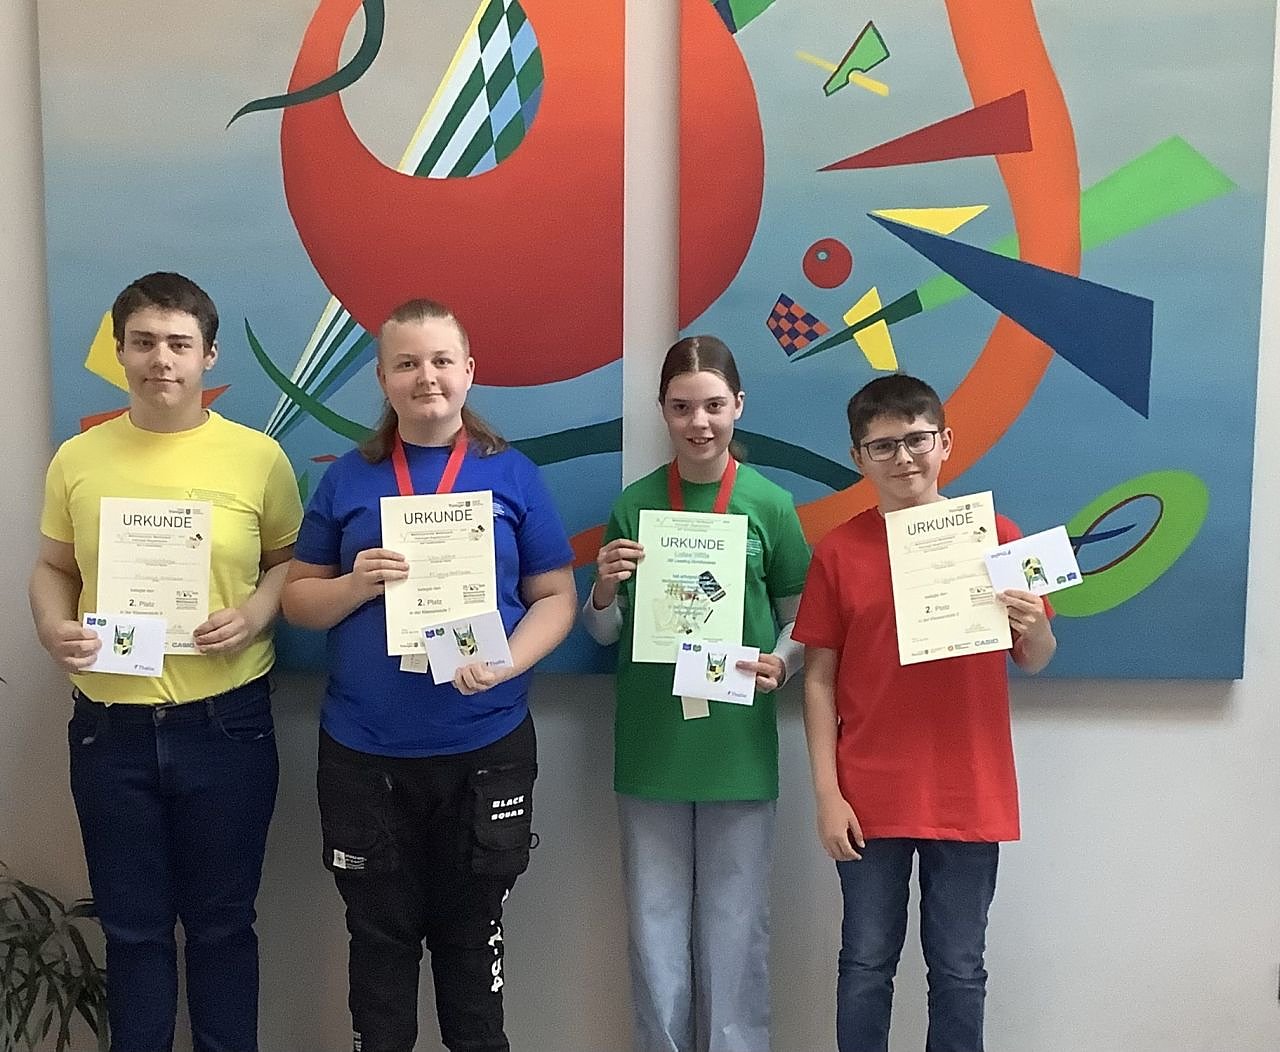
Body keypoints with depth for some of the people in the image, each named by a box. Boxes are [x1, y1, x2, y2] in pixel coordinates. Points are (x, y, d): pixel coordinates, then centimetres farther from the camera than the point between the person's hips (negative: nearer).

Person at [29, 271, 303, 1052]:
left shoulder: (258, 456, -4)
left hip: (226, 724, -2)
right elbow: (53, 568, 12)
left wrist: (257, 612, -14)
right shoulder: (78, 459, 2)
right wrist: (52, 627, -8)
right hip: (111, 727, 2)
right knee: (133, 927, 16)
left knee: (222, 923, 13)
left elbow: (291, 561, 4)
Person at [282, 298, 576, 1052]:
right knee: (380, 932, 15)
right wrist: (357, 584, -15)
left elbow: (557, 598, 0)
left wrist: (504, 665, -17)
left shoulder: (513, 475, 0)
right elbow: (298, 599, 5)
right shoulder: (348, 478, 3)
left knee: (471, 932, 15)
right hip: (363, 750, 1)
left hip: (485, 747, -1)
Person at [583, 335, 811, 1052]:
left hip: (739, 750, -1)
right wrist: (605, 592, -13)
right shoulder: (634, 504, 1)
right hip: (650, 748, 2)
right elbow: (606, 632, 8)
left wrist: (780, 665, -15)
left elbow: (799, 619, 5)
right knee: (655, 929, 13)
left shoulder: (770, 503, -3)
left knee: (735, 930, 10)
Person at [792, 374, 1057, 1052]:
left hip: (969, 796, 1)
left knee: (959, 970, 13)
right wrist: (827, 794, -4)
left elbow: (1034, 662, 5)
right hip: (871, 799, 0)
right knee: (866, 966, 12)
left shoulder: (995, 536, -1)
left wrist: (1034, 626, -18)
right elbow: (819, 679, 0)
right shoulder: (839, 551, -2)